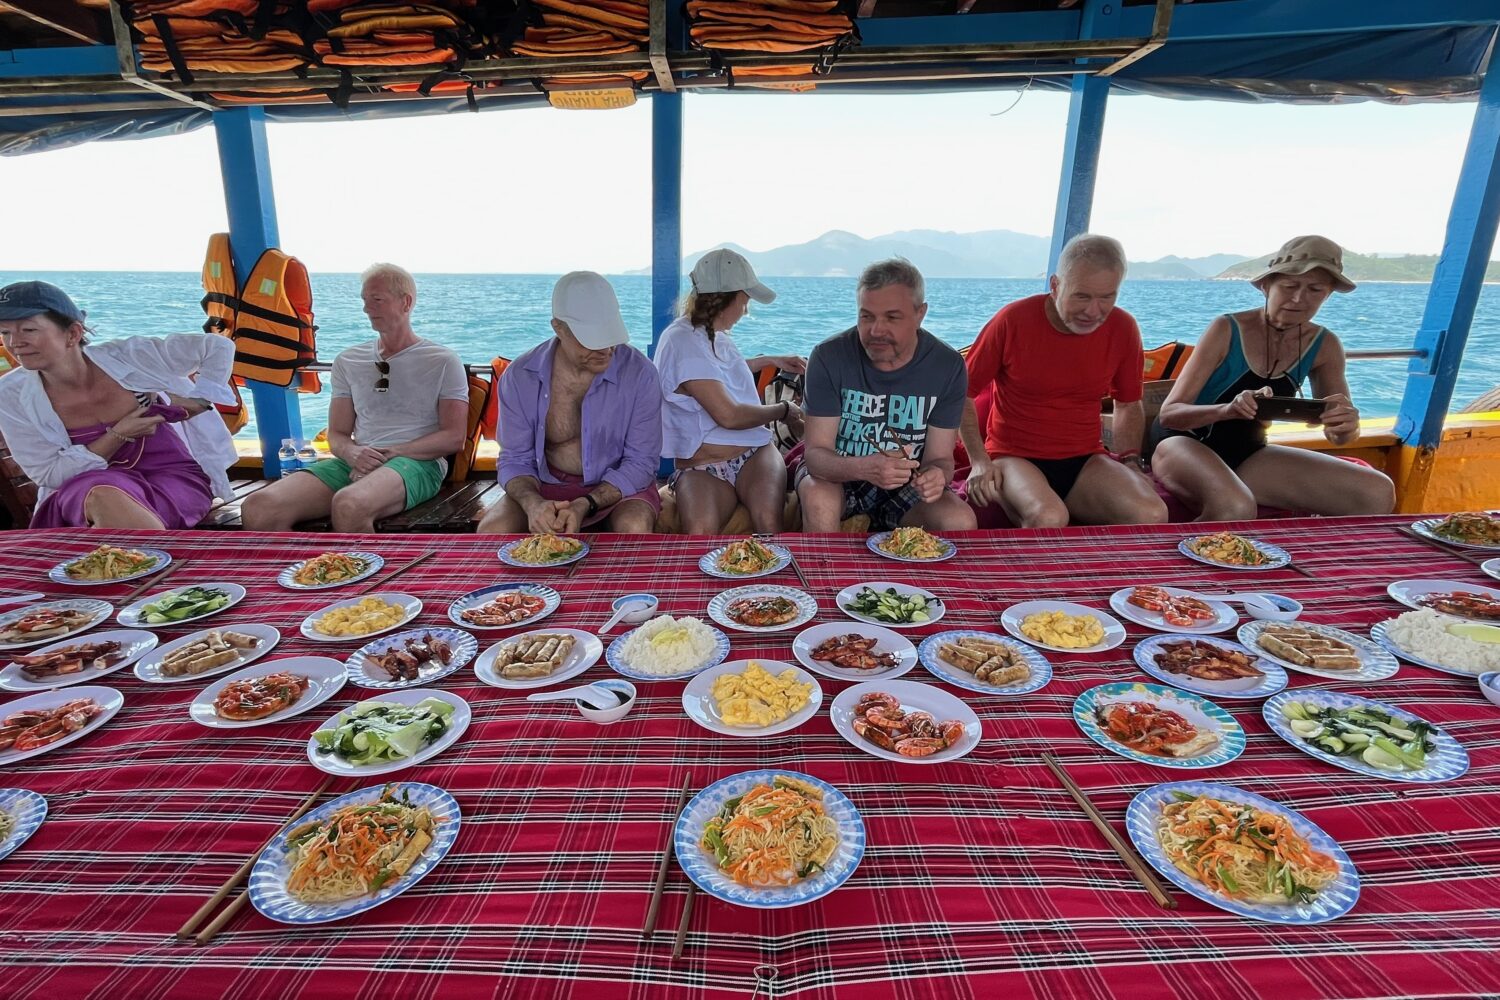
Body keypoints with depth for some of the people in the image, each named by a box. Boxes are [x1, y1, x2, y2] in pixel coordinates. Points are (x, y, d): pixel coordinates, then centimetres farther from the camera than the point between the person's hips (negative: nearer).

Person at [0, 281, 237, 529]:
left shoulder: (127, 357, -11)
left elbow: (219, 347, -5)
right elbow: (49, 476, -4)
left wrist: (197, 400, -6)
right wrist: (118, 435, -15)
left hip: (175, 476, -2)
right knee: (103, 497, -34)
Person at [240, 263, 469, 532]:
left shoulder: (443, 362, 8)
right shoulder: (348, 361, 22)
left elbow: (454, 438, -1)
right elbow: (337, 435, 20)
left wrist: (390, 453, -12)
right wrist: (353, 453, -5)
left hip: (418, 462, -4)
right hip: (356, 463, 5)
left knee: (349, 505, -38)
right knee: (257, 509, -22)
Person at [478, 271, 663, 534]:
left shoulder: (639, 373, -14)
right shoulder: (519, 376, -7)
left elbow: (641, 461, -12)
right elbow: (515, 460, -2)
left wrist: (585, 505, -26)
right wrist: (532, 503, -25)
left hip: (618, 486, -1)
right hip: (547, 485, 2)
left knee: (634, 528, -33)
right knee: (491, 530, -24)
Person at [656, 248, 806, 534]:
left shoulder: (711, 333, 17)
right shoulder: (683, 342, -11)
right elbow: (729, 416, -17)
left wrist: (770, 360, 43)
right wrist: (783, 410, -2)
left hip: (755, 451, 7)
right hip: (700, 466, -6)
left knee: (768, 522, -27)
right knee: (700, 535, -38)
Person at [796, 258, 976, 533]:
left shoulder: (947, 366, -11)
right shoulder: (829, 356, -17)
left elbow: (940, 457, -7)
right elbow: (815, 453, -20)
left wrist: (936, 476, -34)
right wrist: (865, 468, -41)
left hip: (905, 483, 2)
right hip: (836, 474, -1)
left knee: (961, 522, -23)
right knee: (819, 500, -34)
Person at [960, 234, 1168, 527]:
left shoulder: (1123, 328, 3)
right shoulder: (1013, 321, -9)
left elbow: (1128, 404, 19)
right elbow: (963, 393, -1)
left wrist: (1130, 460, 2)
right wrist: (979, 461, -11)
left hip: (1085, 460, 5)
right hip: (1015, 458, -4)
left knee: (1152, 515, -23)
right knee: (1049, 518, -37)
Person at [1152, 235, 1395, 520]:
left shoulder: (1324, 345, 0)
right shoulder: (1227, 330, -15)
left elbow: (1337, 434, 6)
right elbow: (1168, 414, -20)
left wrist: (1346, 427, -19)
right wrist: (1228, 409, -39)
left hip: (1247, 455, 6)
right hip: (1185, 445, -6)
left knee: (1377, 494, -9)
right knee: (1236, 507, -37)